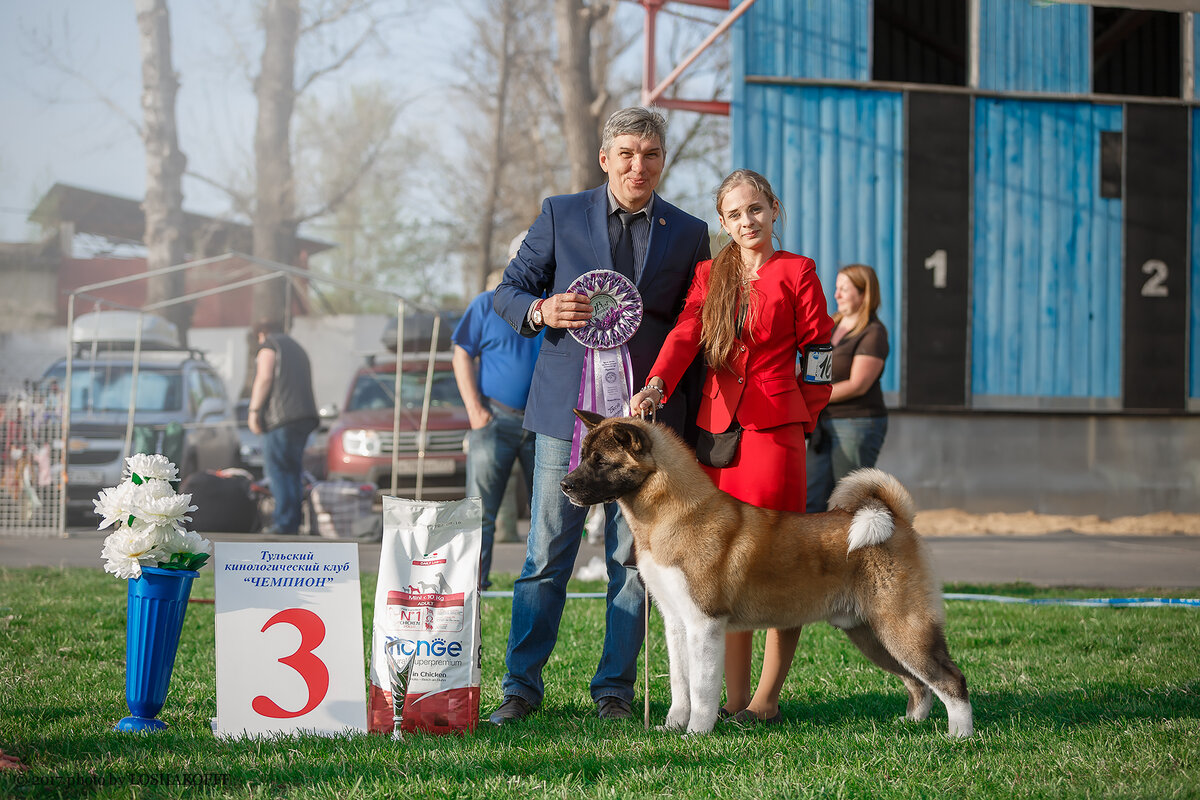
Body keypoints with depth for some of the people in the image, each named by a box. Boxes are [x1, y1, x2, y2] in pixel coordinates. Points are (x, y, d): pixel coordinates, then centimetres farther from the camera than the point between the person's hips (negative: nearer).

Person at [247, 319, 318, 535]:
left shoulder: (268, 346, 2)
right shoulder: (298, 349, 28)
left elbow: (264, 378, -11)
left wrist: (254, 410, -11)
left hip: (281, 416, -8)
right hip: (305, 415, 8)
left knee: (277, 470, -9)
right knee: (293, 471, 10)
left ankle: (284, 521, -17)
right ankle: (295, 522, 5)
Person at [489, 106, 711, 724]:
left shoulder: (688, 233, 9)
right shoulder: (561, 215, 7)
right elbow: (509, 290, 11)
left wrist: (692, 420, 1)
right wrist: (540, 311, -13)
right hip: (567, 409, -1)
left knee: (631, 558, 3)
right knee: (546, 554, 0)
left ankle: (614, 688, 12)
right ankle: (522, 684, 7)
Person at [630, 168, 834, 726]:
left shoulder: (796, 272, 5)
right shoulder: (709, 274, 15)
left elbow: (819, 351, 7)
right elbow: (686, 334, 0)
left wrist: (803, 417, 3)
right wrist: (656, 384, -18)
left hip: (775, 429, -4)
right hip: (715, 426, 4)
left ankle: (767, 698, 1)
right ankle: (734, 698, 6)